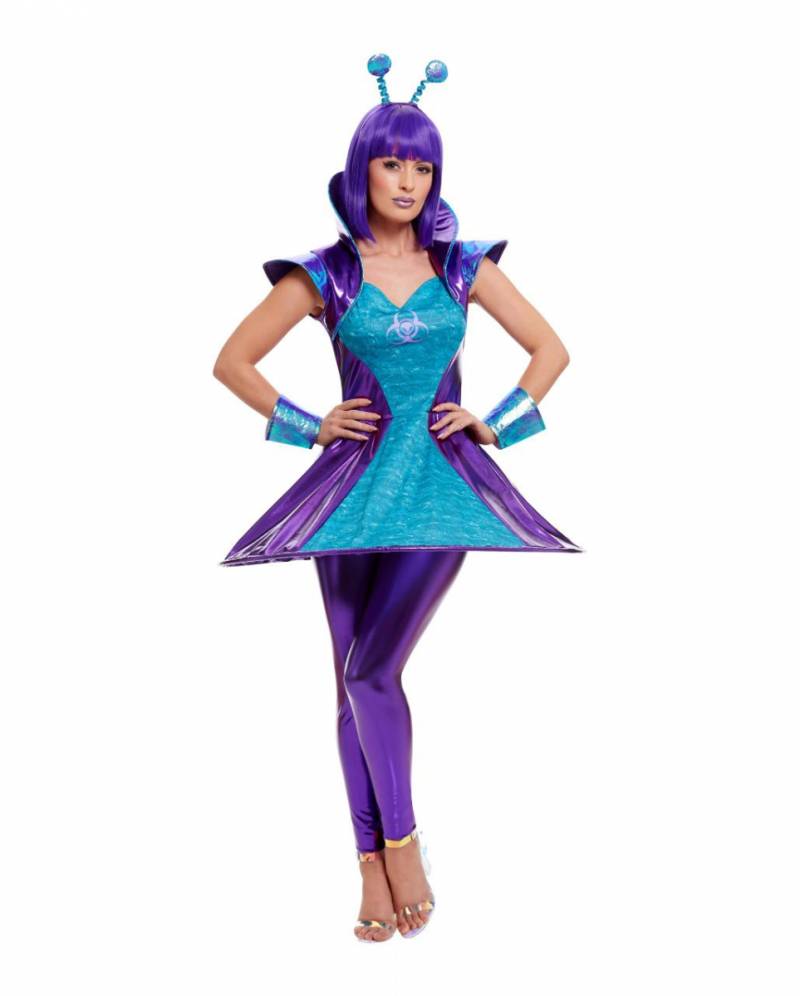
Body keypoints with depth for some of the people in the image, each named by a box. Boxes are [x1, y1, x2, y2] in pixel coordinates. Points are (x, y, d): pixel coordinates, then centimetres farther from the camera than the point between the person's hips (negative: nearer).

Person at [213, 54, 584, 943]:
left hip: (441, 485, -1)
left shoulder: (463, 266, 5)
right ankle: (374, 868, 16)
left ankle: (401, 842, 6)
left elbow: (551, 349, 13)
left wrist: (499, 424, 3)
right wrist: (308, 425, 1)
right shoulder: (323, 275, 2)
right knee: (354, 682, 3)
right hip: (355, 485, 1)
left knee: (374, 670, -14)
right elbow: (232, 360, 8)